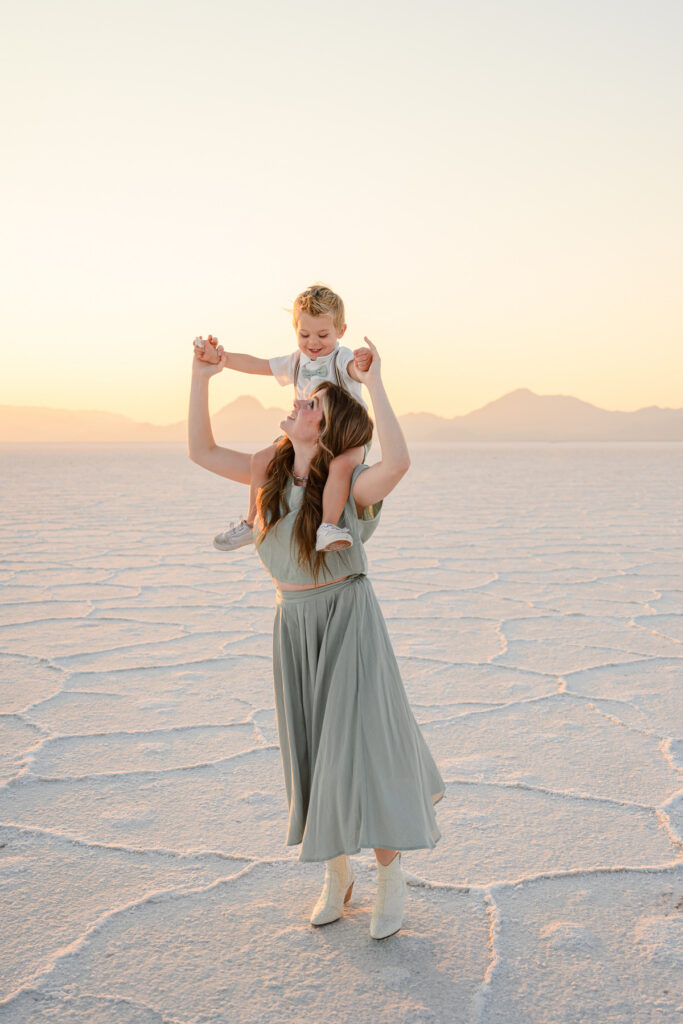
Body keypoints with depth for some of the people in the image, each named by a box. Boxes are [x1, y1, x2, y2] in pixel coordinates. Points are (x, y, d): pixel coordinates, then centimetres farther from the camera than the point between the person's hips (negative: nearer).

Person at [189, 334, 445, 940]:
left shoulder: (350, 486, -16)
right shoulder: (274, 472, 2)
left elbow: (398, 462, -38)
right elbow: (202, 451, 4)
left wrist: (375, 384, -32)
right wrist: (202, 377, -2)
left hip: (347, 621, -5)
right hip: (293, 625, 6)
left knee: (360, 746, -4)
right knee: (313, 752, 12)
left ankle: (391, 879, 14)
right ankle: (337, 876, 29)